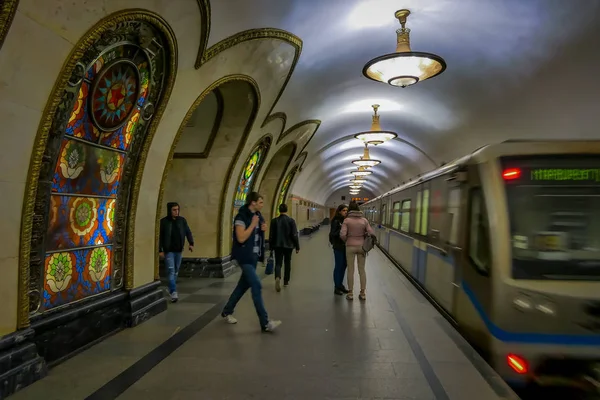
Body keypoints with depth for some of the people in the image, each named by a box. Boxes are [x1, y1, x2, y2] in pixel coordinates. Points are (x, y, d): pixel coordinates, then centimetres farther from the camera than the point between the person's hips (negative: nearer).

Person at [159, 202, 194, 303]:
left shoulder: (182, 220, 2)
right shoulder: (163, 222, -6)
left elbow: (188, 232, 2)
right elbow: (159, 237, -5)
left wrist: (191, 243, -12)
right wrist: (160, 250, -8)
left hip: (178, 250, 4)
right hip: (168, 251, -4)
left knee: (176, 271, 13)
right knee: (171, 271, -10)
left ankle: (171, 290, 30)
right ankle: (174, 293, -12)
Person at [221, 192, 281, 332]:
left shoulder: (257, 215, 9)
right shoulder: (241, 217, -16)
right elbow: (241, 238, -24)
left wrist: (263, 229, 0)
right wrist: (253, 224, -20)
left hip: (254, 255, 9)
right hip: (245, 256, -9)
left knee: (244, 284, 16)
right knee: (257, 285, -13)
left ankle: (227, 312, 34)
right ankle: (265, 323, -10)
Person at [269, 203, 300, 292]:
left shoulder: (274, 220, -4)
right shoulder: (291, 220, -9)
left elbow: (271, 235, 0)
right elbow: (294, 235, -8)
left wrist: (271, 246, 11)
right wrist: (297, 246, 0)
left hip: (277, 245, 0)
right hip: (288, 245, 0)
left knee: (278, 263, 2)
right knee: (287, 263, 16)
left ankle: (277, 278, -25)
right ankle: (286, 281, 25)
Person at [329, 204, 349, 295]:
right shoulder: (336, 221, -11)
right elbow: (332, 234, -14)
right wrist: (340, 231, -27)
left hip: (345, 246, 6)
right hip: (338, 247, -6)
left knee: (344, 265, 14)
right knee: (338, 266, 1)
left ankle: (340, 284, 28)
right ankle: (336, 287, 11)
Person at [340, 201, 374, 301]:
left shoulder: (347, 220, -8)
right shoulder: (364, 220, -2)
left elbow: (342, 234, -16)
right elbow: (371, 233, -5)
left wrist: (346, 240, 4)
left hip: (350, 247, -2)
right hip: (361, 246, 2)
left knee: (350, 270, 7)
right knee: (362, 270, 11)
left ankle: (350, 293, 12)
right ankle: (362, 293, 14)